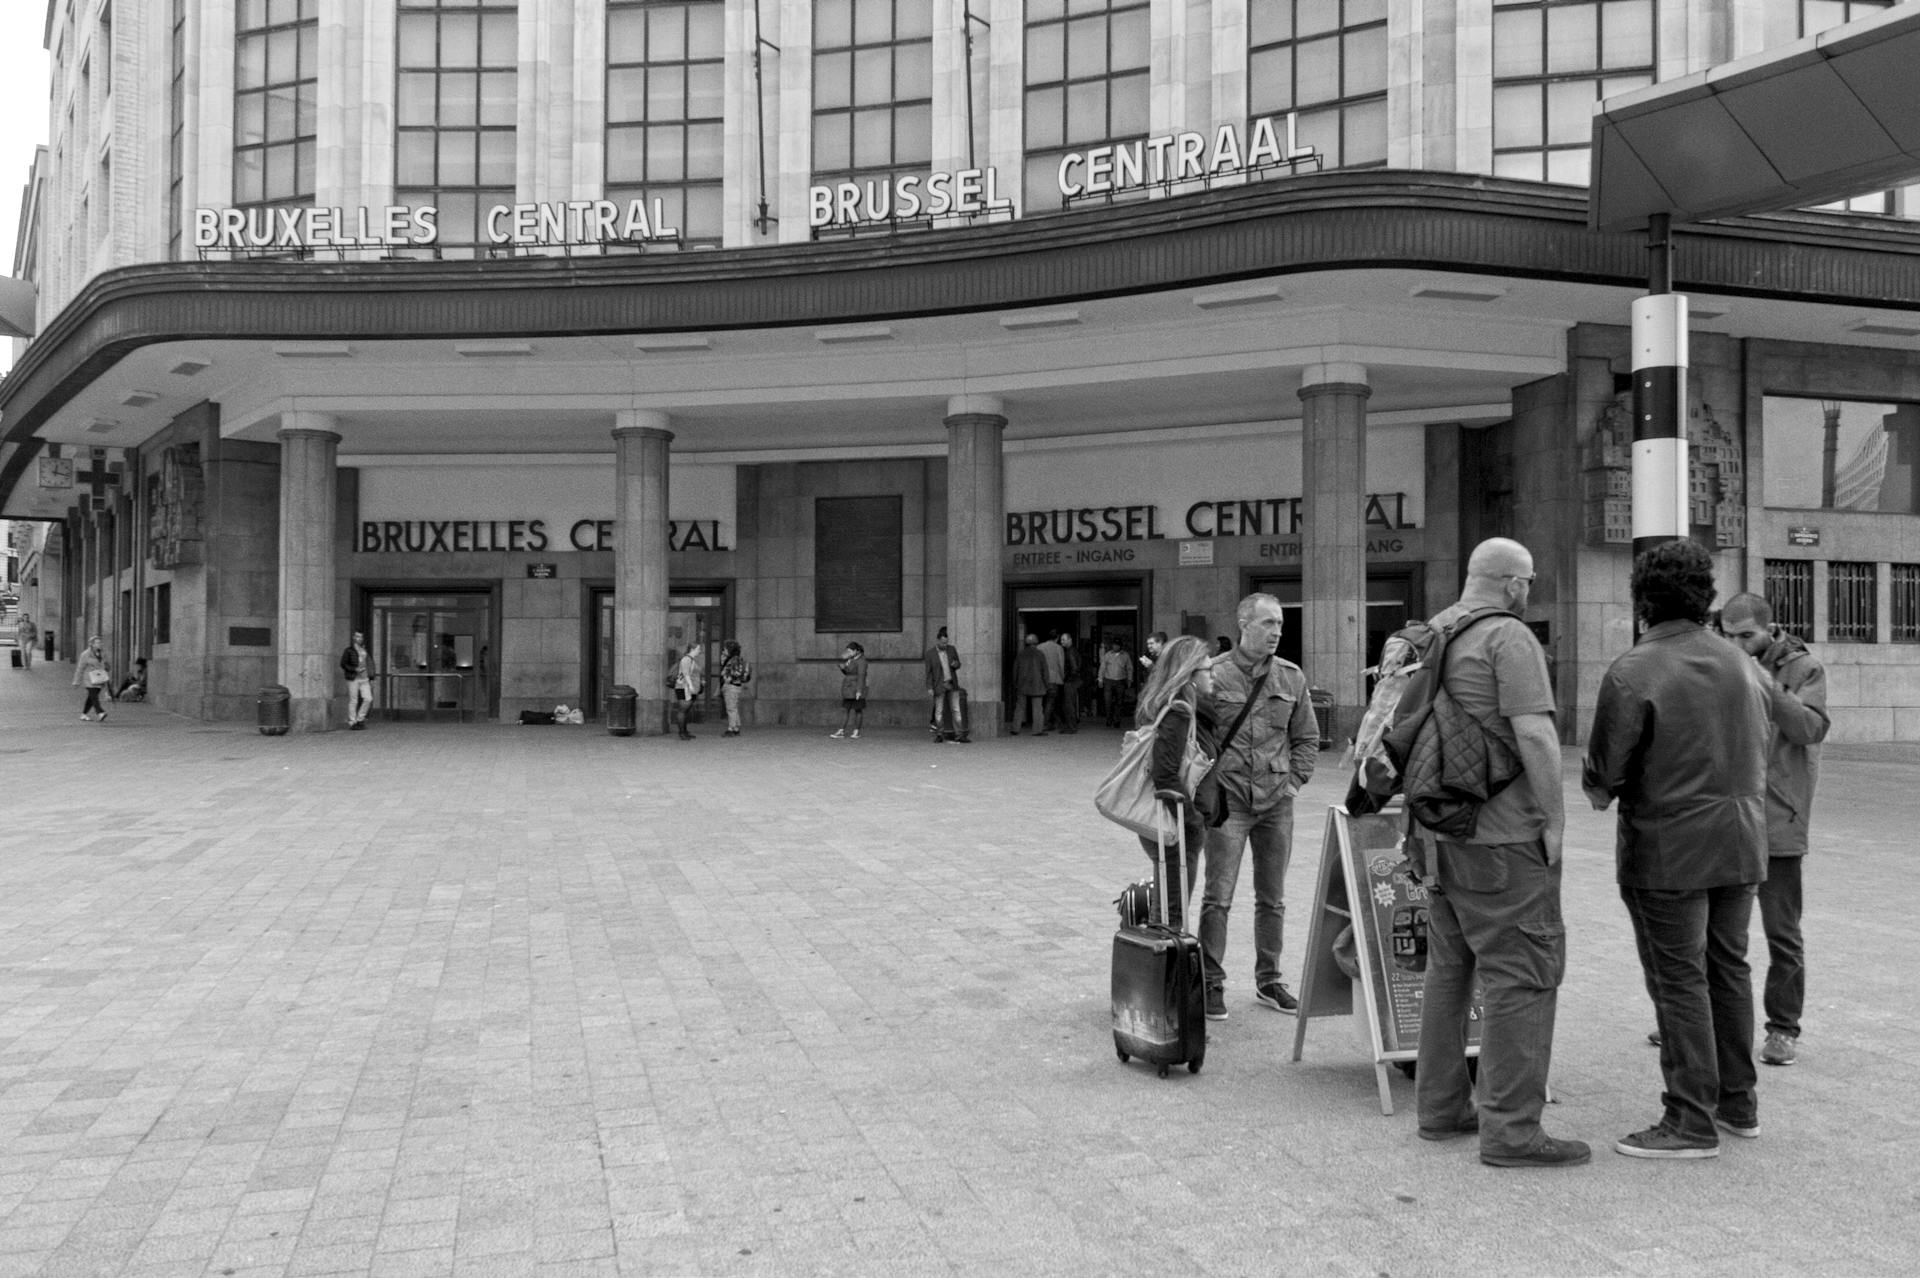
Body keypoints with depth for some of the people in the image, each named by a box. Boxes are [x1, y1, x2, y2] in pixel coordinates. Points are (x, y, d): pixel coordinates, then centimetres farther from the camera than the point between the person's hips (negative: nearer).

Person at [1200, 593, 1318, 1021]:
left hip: (1277, 803, 4)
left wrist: (1294, 781, 6)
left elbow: (1307, 738, 15)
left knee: (1272, 899, 12)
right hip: (1229, 801, -4)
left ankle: (1268, 981, 24)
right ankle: (1212, 983, 6)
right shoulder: (1214, 674, -6)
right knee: (1218, 897, -4)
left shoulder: (1291, 677, 6)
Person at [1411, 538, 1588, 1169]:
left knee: (1449, 966, 15)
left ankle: (1442, 1106, 22)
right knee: (1524, 972, -5)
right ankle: (1510, 1127, -5)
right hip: (1501, 833, -9)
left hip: (1438, 831, 9)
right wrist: (1554, 819, -12)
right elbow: (1535, 735, -19)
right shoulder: (1509, 637, -11)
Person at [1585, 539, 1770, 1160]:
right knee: (1728, 968, 18)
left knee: (1679, 980, 0)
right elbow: (1761, 750, 12)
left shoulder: (1632, 673, -16)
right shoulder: (1743, 666, 5)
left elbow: (1604, 772, -14)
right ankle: (1738, 1102, 29)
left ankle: (1692, 1122, 5)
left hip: (1668, 848, -6)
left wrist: (1600, 792, 8)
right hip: (1741, 839, 7)